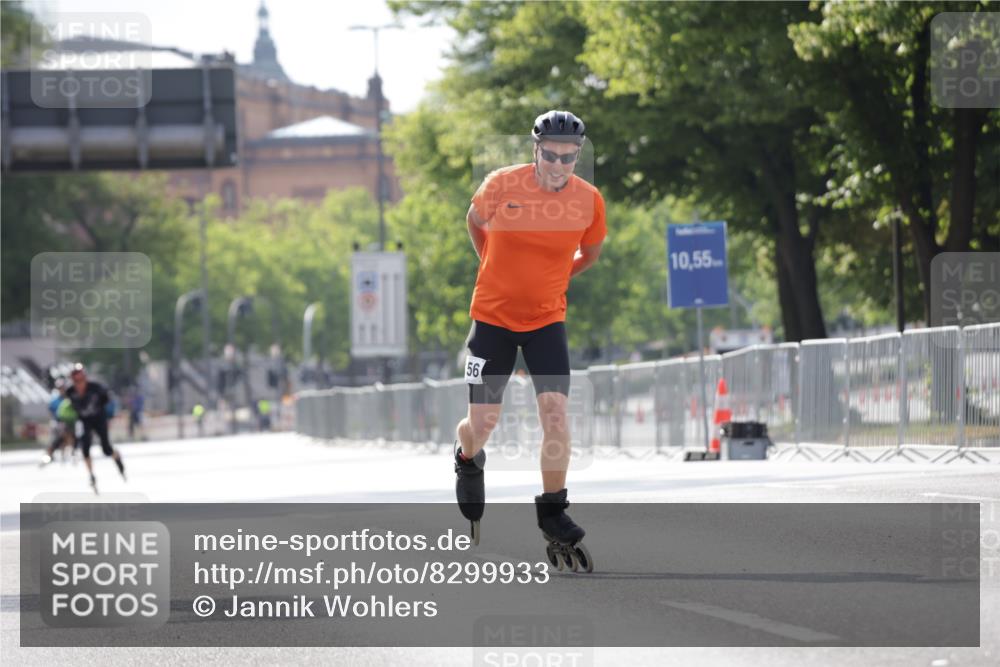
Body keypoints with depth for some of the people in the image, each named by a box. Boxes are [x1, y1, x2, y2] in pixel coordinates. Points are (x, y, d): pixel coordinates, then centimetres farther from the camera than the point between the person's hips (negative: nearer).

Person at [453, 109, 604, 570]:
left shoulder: (589, 200, -9)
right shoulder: (501, 185, -14)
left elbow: (589, 253, 12)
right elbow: (474, 222, 8)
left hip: (547, 319, 1)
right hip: (492, 316, -1)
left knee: (555, 410, -17)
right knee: (482, 424, 0)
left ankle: (553, 511, -3)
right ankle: (468, 460, 38)